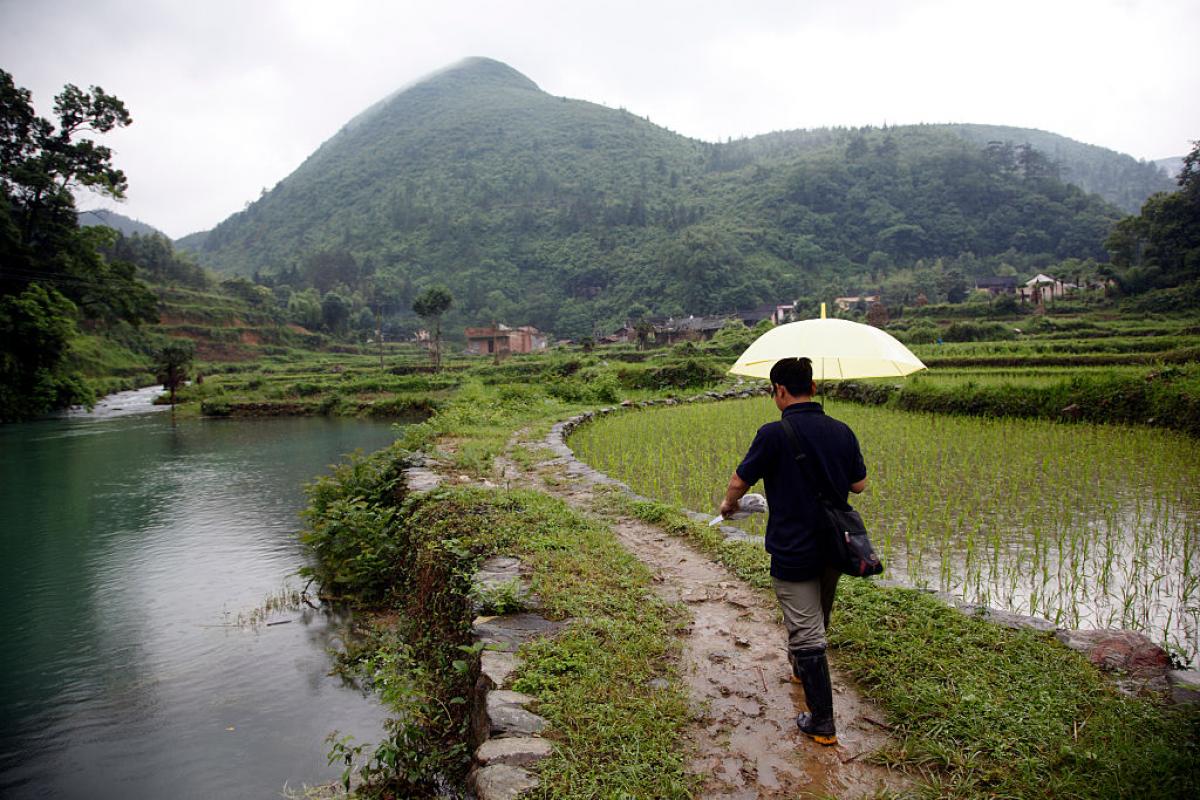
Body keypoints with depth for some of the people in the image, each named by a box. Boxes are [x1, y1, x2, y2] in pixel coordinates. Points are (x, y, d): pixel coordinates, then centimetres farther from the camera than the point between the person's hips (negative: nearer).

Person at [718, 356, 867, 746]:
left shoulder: (774, 434, -19)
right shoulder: (842, 431, -3)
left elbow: (740, 480, -10)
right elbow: (859, 484, 6)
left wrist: (728, 504, 11)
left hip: (793, 551, -6)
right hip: (834, 547, 7)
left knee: (807, 633, 2)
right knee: (817, 621, 27)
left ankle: (822, 723, 9)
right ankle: (802, 668, 52)